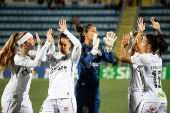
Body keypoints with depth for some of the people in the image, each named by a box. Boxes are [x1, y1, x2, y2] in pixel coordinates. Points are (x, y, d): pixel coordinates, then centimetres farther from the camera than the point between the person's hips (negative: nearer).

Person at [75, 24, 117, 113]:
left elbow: (111, 60, 2)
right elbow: (85, 63, -26)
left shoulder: (99, 49, 10)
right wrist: (94, 49, -35)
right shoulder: (81, 48, -10)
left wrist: (109, 47, -12)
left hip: (95, 86, 7)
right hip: (83, 87, -7)